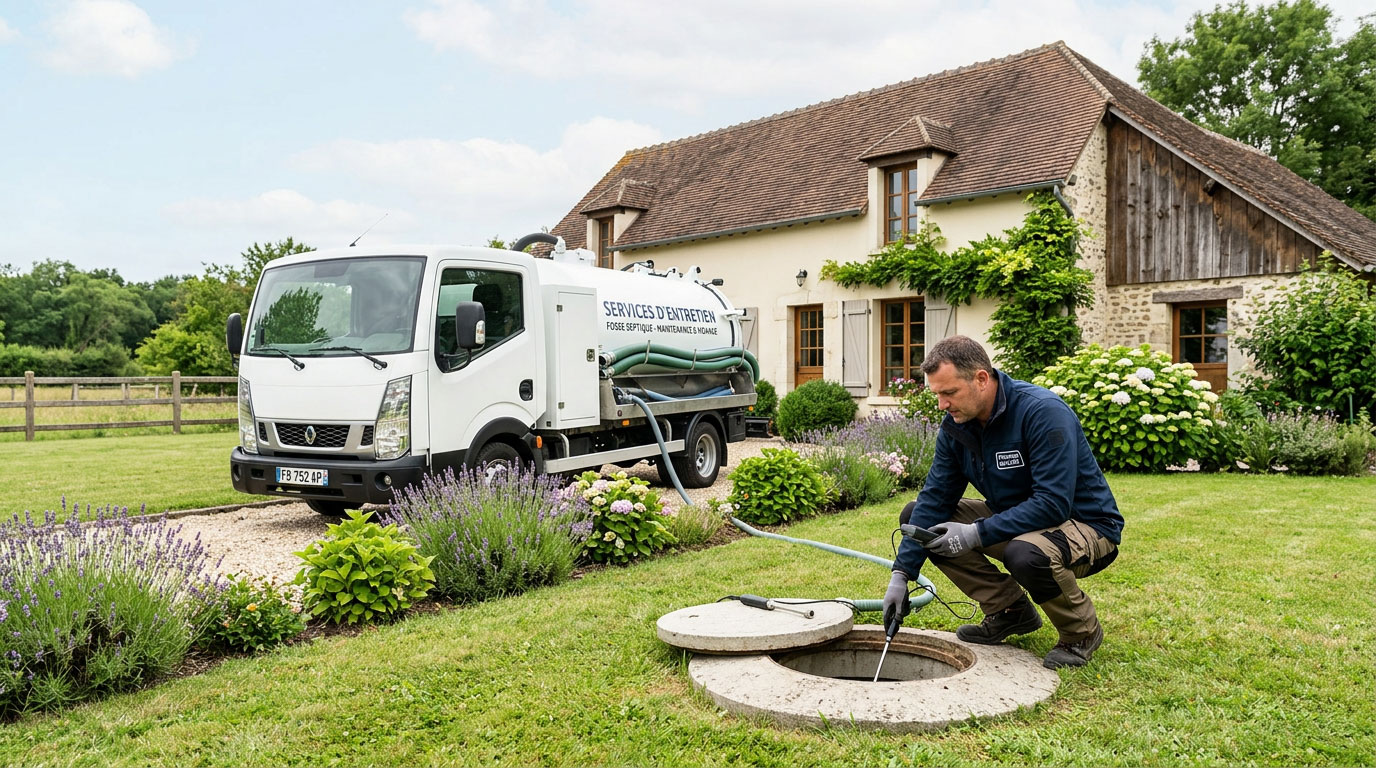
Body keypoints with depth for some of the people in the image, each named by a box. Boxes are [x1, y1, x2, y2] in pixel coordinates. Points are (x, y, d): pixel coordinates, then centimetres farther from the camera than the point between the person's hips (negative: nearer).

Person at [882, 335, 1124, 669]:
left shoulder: (1043, 413, -27)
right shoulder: (956, 425, -6)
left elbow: (1053, 504, -32)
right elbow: (934, 499, -5)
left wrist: (977, 534, -34)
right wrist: (901, 574, -12)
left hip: (1086, 525, -7)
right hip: (1015, 519, 7)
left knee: (1025, 554, -40)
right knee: (923, 518, -5)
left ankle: (1082, 631, -6)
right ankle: (1010, 610, 5)